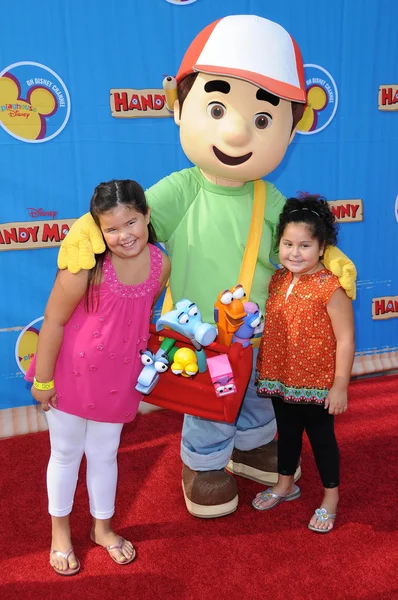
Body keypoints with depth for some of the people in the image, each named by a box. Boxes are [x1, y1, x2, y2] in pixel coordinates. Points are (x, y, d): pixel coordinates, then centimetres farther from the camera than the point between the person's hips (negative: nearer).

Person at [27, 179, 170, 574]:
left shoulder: (161, 265, -10)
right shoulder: (87, 265, -26)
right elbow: (53, 321, -18)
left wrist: (145, 365, 14)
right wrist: (42, 380, -13)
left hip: (118, 377, 4)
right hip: (72, 372, -3)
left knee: (104, 455, 20)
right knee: (66, 453, 16)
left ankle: (102, 527, 45)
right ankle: (60, 531, 41)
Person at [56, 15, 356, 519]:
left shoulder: (268, 200, -10)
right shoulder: (180, 190, -20)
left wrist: (331, 257, -14)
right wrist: (88, 228, -39)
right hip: (200, 337, -4)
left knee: (257, 397, 27)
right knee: (209, 410, 17)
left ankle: (253, 447, 56)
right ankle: (204, 465, 46)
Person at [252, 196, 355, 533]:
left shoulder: (331, 288, -20)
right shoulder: (277, 280, -1)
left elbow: (345, 340, -18)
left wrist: (340, 386, -16)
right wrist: (264, 367, 10)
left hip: (317, 383, -5)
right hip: (280, 378, 6)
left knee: (321, 437, 13)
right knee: (287, 432, 23)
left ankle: (331, 496, 35)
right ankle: (285, 484, 46)